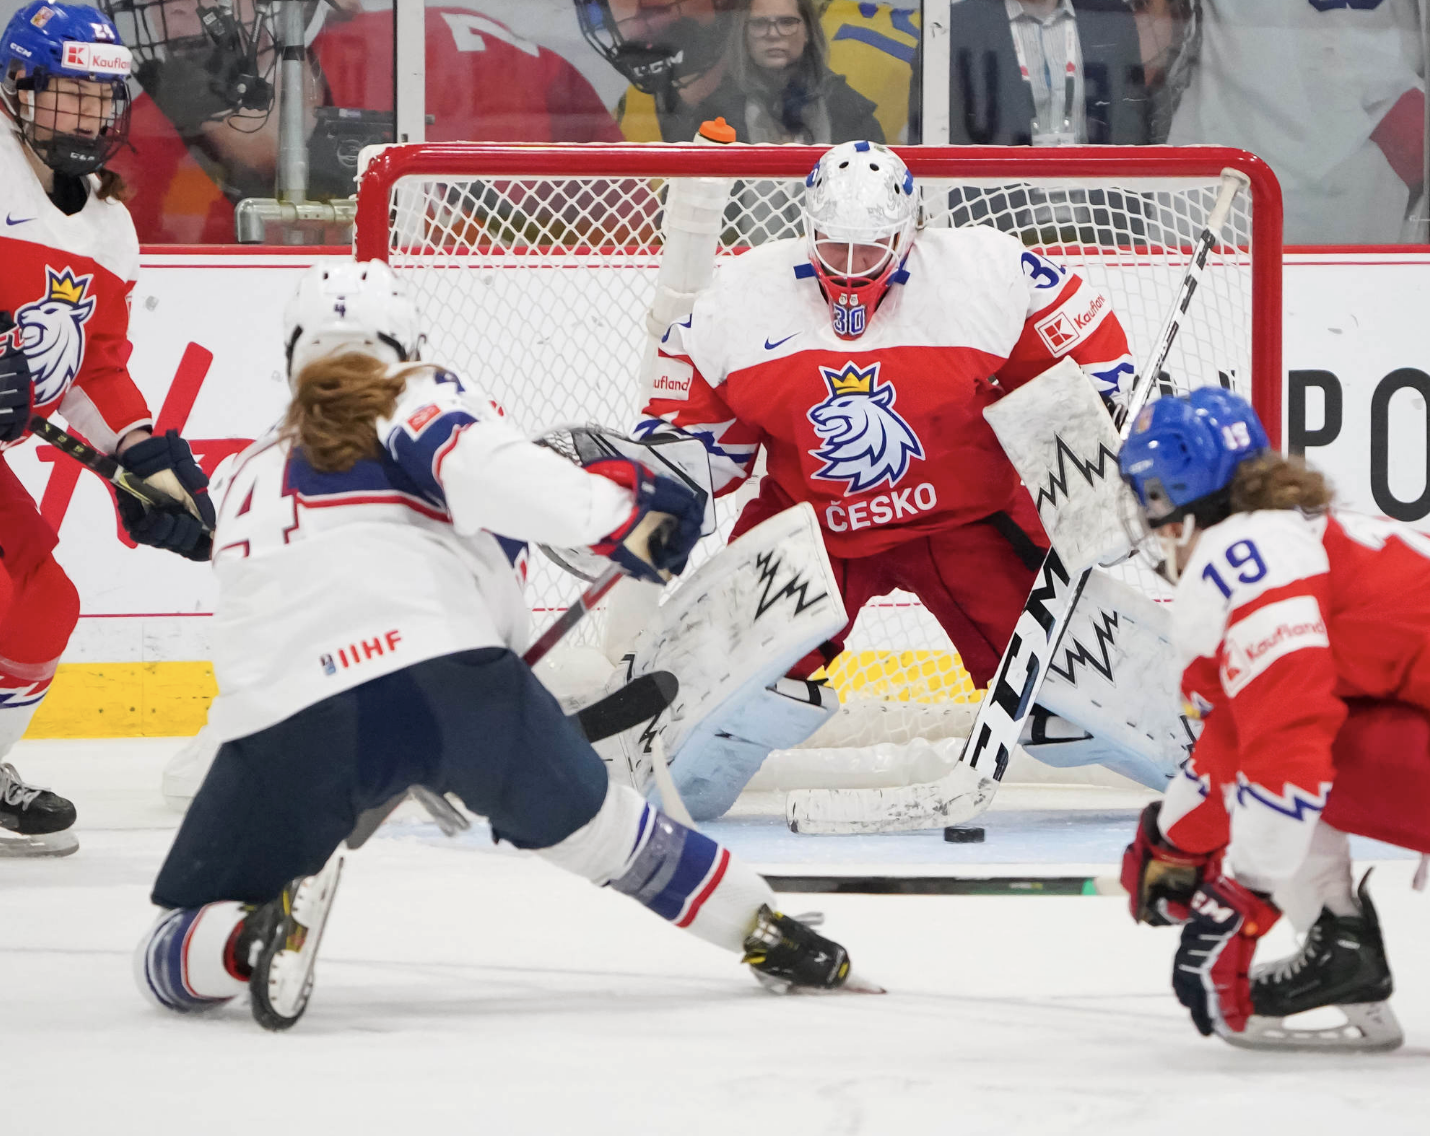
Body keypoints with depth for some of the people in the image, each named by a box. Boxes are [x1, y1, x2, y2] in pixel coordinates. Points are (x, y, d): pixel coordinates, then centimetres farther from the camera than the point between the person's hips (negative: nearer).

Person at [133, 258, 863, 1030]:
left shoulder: (251, 474, 33)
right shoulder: (416, 402, 17)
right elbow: (484, 469, -5)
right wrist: (613, 508, -4)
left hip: (280, 718, 1)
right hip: (445, 672, -1)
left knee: (172, 957, 9)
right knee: (582, 814, 26)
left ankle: (254, 935, -21)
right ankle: (766, 931, 33)